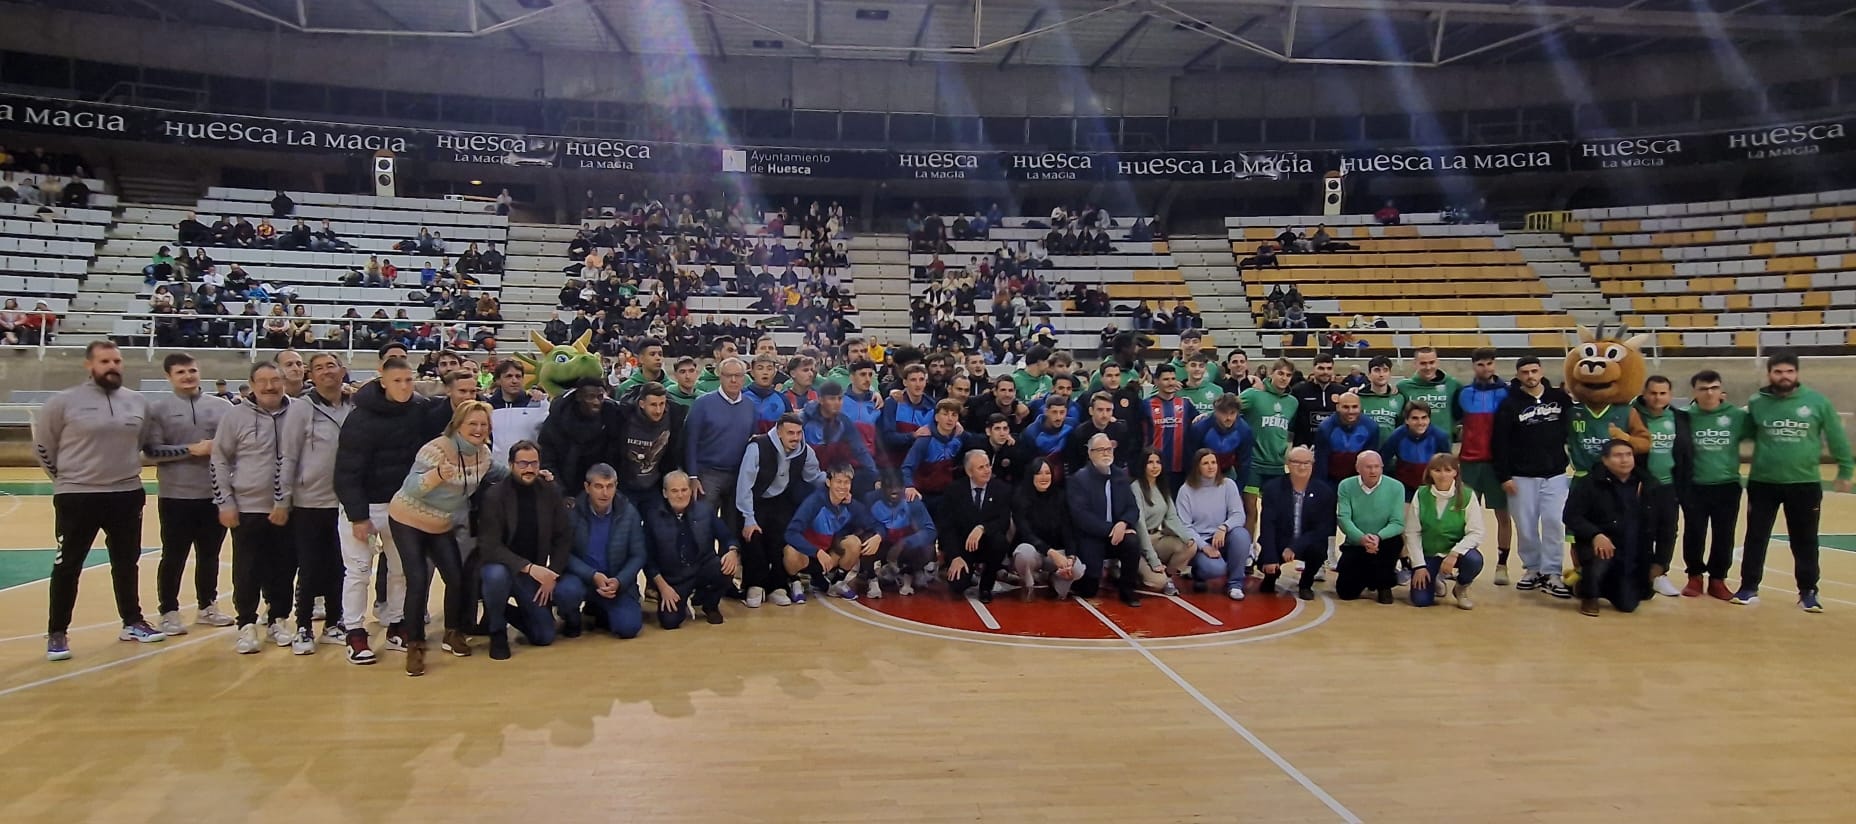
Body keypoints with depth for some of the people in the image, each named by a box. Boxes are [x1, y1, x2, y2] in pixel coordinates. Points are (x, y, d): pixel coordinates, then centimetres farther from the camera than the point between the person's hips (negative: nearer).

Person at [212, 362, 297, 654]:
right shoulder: (236, 416, -2)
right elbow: (220, 460, 2)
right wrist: (225, 503, -3)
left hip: (287, 510, 1)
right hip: (248, 509, -1)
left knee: (284, 570, 8)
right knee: (248, 572, 3)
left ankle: (277, 621, 23)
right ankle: (247, 625, 15)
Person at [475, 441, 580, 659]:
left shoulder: (551, 492, -3)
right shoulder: (493, 495, -16)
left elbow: (564, 537, 0)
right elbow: (489, 547, -22)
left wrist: (551, 575, -13)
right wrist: (528, 567, -32)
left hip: (536, 572, 4)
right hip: (502, 567, -4)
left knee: (572, 591, -18)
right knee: (496, 574, -38)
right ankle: (497, 631, -6)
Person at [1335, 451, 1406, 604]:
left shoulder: (1396, 487, -9)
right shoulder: (1346, 487, -7)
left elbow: (1397, 523, -15)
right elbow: (1344, 519, -15)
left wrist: (1378, 537, -35)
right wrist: (1362, 538, -35)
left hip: (1384, 541, -1)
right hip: (1354, 545, 1)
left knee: (1396, 542, -35)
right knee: (1345, 592, -9)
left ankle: (1384, 585, -6)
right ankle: (1367, 576, 30)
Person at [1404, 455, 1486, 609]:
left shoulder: (1467, 495, -12)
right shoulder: (1421, 495, -8)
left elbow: (1476, 533, -14)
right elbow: (1412, 533, -7)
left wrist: (1454, 553, -28)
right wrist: (1419, 565, -11)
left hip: (1456, 552, -1)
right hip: (1428, 554, 1)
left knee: (1474, 560, -35)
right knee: (1420, 600, -14)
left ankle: (1461, 589, 1)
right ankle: (1436, 581, 24)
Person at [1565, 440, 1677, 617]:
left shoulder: (1648, 484, 4)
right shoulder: (1590, 483, -9)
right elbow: (1572, 516, -14)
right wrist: (1595, 535, -31)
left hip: (1633, 557, 4)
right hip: (1600, 546, -4)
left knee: (1628, 605, -3)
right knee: (1600, 556, -39)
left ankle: (1606, 586, 35)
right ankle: (1589, 597, -7)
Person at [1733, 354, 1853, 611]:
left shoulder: (1817, 402, -3)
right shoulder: (1757, 403, -1)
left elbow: (1837, 438, 4)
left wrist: (1845, 471, 6)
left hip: (1805, 484, 0)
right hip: (1762, 483, 0)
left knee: (1805, 541, 10)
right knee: (1756, 538, 6)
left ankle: (1808, 592, 22)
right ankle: (1749, 588, 16)